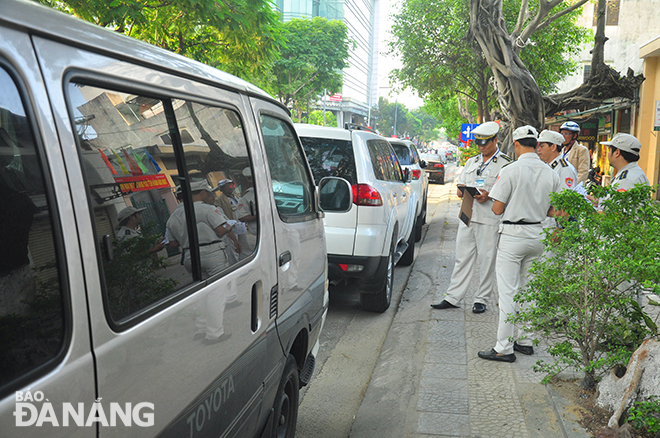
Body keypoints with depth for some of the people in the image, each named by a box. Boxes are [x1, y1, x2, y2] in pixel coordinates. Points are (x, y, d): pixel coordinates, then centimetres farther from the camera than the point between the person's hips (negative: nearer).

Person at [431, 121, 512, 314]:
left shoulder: (505, 164, 0)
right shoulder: (471, 162, 19)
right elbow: (459, 188, 19)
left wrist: (489, 195, -20)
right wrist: (462, 191, -4)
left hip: (489, 220, -5)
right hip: (467, 216, 5)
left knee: (486, 260, 1)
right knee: (462, 258, 7)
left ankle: (481, 299, 13)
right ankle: (452, 298, 12)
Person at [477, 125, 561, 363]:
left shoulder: (511, 170, -13)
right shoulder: (551, 173, 4)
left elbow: (497, 208, -11)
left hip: (514, 235, -6)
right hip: (538, 235, 6)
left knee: (508, 291, -3)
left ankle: (504, 348, 0)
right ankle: (525, 341, 24)